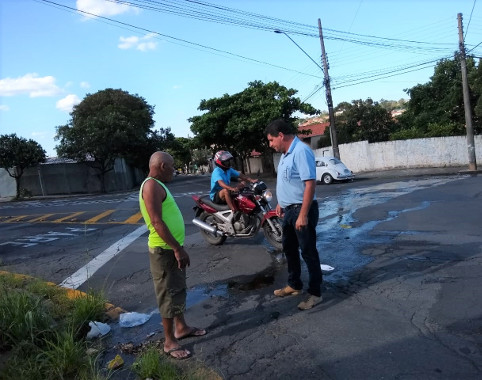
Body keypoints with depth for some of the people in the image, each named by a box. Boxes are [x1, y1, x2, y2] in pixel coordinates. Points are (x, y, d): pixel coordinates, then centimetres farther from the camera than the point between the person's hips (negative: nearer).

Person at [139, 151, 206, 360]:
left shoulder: (158, 185, 13)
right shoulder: (152, 185, -19)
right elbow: (157, 222, -25)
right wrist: (177, 248, -23)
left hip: (171, 248, 10)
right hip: (164, 250, -10)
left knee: (178, 290, 20)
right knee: (169, 294, 1)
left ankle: (181, 327, 36)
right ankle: (169, 342, 14)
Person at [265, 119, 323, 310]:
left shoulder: (301, 151, -21)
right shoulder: (286, 153, 11)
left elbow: (310, 184, -26)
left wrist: (303, 215, -27)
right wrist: (281, 203, 22)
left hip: (302, 209, -10)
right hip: (289, 209, 10)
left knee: (308, 252, 1)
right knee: (289, 249, 19)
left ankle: (315, 293, 16)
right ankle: (294, 285, 35)